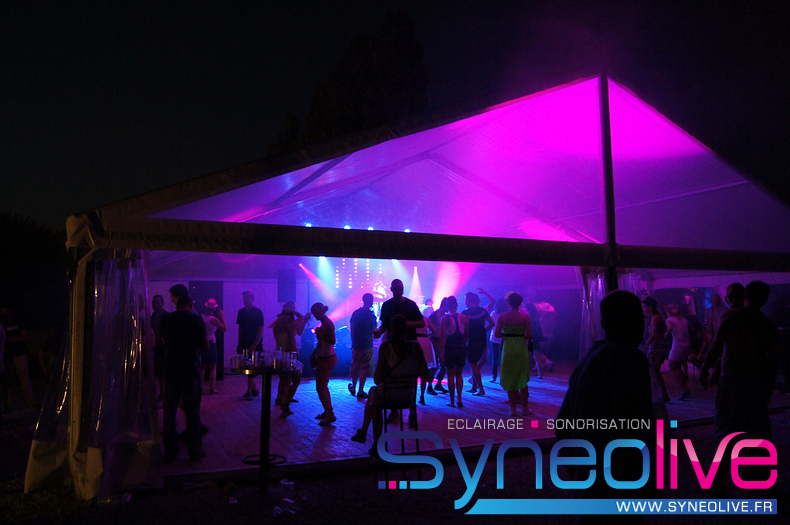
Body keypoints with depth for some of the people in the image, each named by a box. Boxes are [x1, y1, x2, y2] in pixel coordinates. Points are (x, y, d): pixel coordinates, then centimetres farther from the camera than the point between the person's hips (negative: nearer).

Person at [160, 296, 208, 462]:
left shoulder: (166, 319, 4)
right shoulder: (196, 319, -6)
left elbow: (162, 341, 18)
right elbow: (205, 346, -5)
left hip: (170, 369, 3)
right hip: (191, 370, -3)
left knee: (169, 410, 11)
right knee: (192, 411, 6)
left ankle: (170, 451, 15)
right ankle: (195, 450, 12)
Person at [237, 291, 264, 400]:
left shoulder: (258, 312, -7)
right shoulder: (241, 312, 9)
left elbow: (261, 330, -9)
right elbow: (240, 328, 16)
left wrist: (254, 345, -15)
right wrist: (240, 342, 8)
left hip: (254, 345, -5)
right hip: (244, 344, 5)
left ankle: (249, 392, 0)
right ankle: (254, 389, 22)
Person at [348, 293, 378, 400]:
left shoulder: (355, 313, 4)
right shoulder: (371, 316, -12)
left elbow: (352, 329, 9)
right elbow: (374, 331, -8)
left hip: (356, 345, 5)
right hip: (367, 346, -5)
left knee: (355, 366, 18)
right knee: (365, 368, 2)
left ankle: (353, 388, 31)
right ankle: (360, 392, 3)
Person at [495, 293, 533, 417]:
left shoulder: (502, 317, -4)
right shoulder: (525, 317, -7)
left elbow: (497, 334, -8)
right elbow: (529, 335, -10)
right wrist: (521, 336, 10)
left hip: (507, 349, 1)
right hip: (521, 348, -1)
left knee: (509, 379, 9)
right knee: (523, 379, 11)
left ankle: (513, 409, 9)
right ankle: (525, 408, 15)